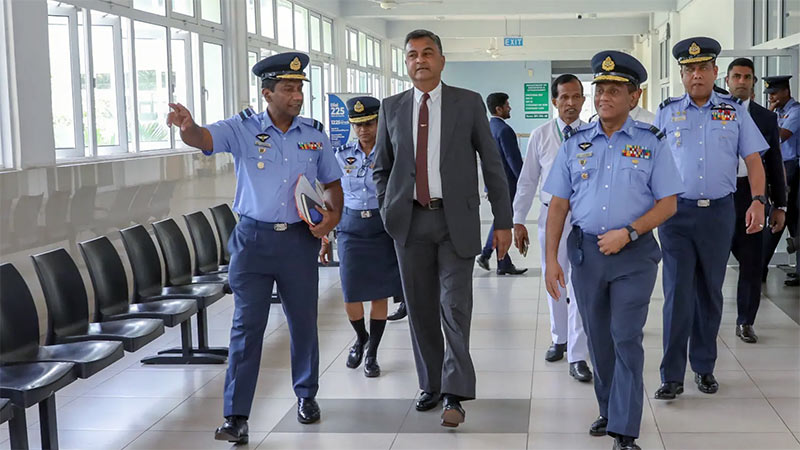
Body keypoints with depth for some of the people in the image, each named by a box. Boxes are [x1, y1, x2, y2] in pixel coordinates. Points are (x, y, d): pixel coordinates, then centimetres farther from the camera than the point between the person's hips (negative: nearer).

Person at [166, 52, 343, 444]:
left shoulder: (314, 134, 4)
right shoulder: (242, 129, -5)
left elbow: (332, 182, 15)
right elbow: (203, 139, -22)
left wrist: (333, 214, -4)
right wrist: (188, 127, -45)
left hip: (299, 239, 3)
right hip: (253, 238, -2)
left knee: (303, 321, 14)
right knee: (247, 326, -2)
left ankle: (307, 395, 35)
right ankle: (236, 416, 1)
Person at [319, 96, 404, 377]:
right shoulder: (342, 156, 4)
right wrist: (325, 240, 8)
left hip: (383, 227, -2)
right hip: (351, 228, 2)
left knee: (380, 293, 3)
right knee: (351, 294, 0)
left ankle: (372, 354, 18)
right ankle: (361, 337, 32)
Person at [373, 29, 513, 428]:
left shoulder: (469, 103, 2)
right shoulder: (391, 108, 9)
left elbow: (492, 165, 2)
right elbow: (382, 168, 18)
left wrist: (503, 221, -1)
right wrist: (388, 211, 5)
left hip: (456, 220, -2)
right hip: (410, 221, 3)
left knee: (455, 306, -6)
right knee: (420, 308, 7)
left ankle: (455, 394, -2)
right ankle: (430, 385, 20)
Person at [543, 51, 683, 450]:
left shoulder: (651, 143, -2)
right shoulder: (576, 143, 5)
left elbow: (667, 204, -3)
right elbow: (558, 205, 6)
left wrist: (627, 232, -16)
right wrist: (551, 258, -1)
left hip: (634, 254, -3)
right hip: (586, 250, 3)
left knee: (626, 339, -5)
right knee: (598, 339, 14)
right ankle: (609, 410, 31)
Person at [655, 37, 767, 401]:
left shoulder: (735, 111, 6)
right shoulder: (667, 112, 4)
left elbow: (753, 160, 4)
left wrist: (757, 201, -8)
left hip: (719, 211, 1)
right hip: (676, 211, -1)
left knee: (710, 292, 11)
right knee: (678, 292, -5)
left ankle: (704, 367, 24)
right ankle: (672, 376, 0)